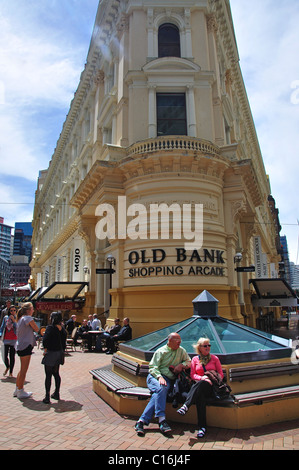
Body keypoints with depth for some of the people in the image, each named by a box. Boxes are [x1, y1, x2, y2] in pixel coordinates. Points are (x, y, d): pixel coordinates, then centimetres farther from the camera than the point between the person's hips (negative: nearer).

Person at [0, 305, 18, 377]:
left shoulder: (17, 319, -1)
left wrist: (14, 320, -17)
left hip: (13, 340, -2)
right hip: (6, 339, 2)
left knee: (12, 356, 1)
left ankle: (11, 372, 16)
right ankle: (7, 367, 32)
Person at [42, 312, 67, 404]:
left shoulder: (50, 328, -15)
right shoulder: (62, 329, 4)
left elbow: (45, 340, -24)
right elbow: (64, 342, 8)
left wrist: (45, 349, -10)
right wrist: (62, 351, 15)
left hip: (51, 353, -6)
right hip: (59, 353, 6)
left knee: (48, 375, 2)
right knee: (56, 373, 18)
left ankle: (47, 397, 7)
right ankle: (56, 394, 25)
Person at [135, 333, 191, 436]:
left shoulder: (181, 351, 16)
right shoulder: (160, 352, 4)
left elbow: (189, 362, 24)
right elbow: (152, 367, -1)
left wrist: (181, 365, 3)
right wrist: (159, 377, -20)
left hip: (169, 379, 2)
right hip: (155, 376, -2)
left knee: (158, 394, -29)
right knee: (161, 388, -36)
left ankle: (142, 421, -31)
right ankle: (162, 419, -36)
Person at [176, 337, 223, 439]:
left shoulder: (214, 358, 13)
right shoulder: (195, 359, 15)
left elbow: (221, 374, 9)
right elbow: (192, 375, 9)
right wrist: (201, 377, -11)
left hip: (211, 386, -1)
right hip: (199, 385, 1)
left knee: (200, 384, -36)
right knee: (200, 395, -36)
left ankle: (186, 406, -42)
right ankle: (202, 427, -35)